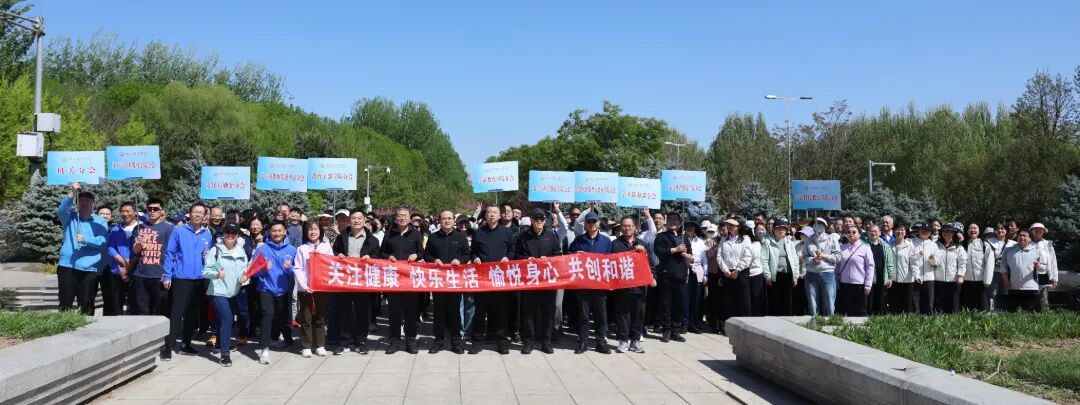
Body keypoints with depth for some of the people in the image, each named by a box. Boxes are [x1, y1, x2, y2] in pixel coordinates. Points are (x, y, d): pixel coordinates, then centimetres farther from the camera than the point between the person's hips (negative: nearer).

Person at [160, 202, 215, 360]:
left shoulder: (207, 235, 9)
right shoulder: (179, 231, -3)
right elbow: (169, 253, -3)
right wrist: (167, 276, -8)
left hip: (199, 280, 4)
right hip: (181, 278, -4)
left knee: (193, 314, 11)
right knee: (176, 313, -8)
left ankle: (186, 344, 22)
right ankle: (168, 347, -5)